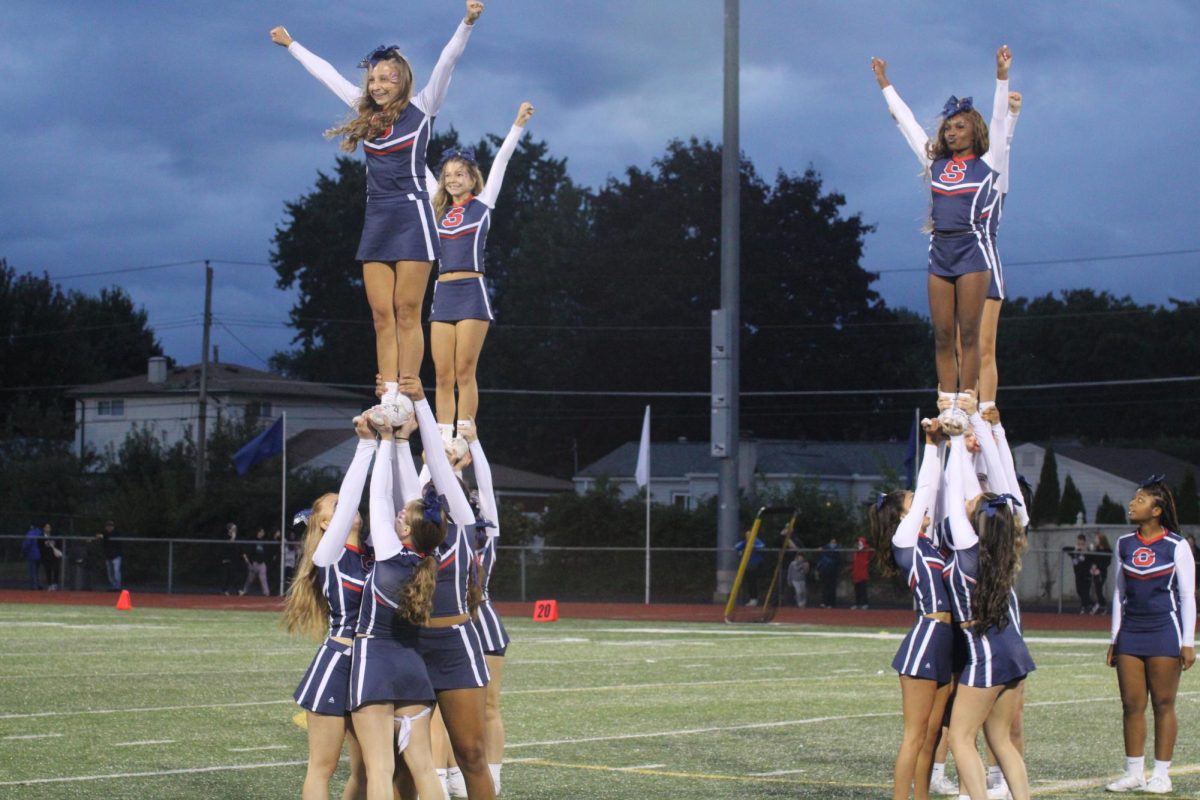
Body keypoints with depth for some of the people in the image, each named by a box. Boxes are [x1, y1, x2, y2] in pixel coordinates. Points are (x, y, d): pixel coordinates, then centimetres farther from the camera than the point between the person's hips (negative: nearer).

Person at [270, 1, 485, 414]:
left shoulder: (421, 108, 0)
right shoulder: (367, 112, 14)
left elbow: (447, 62, -9)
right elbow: (327, 74, 24)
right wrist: (291, 45, 33)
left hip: (411, 217, -6)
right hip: (376, 221, 6)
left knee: (406, 314, -6)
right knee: (382, 316, 0)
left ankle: (406, 402, -7)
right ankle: (388, 401, -2)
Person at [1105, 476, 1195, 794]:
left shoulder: (1176, 546, -3)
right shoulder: (1124, 544, 10)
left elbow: (1187, 596, -2)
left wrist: (1188, 642, -6)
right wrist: (1115, 639, 15)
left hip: (1164, 632, -5)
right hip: (1130, 633, 5)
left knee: (1163, 705, 0)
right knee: (1131, 705, 4)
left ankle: (1161, 775, 5)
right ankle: (1134, 773, 10)